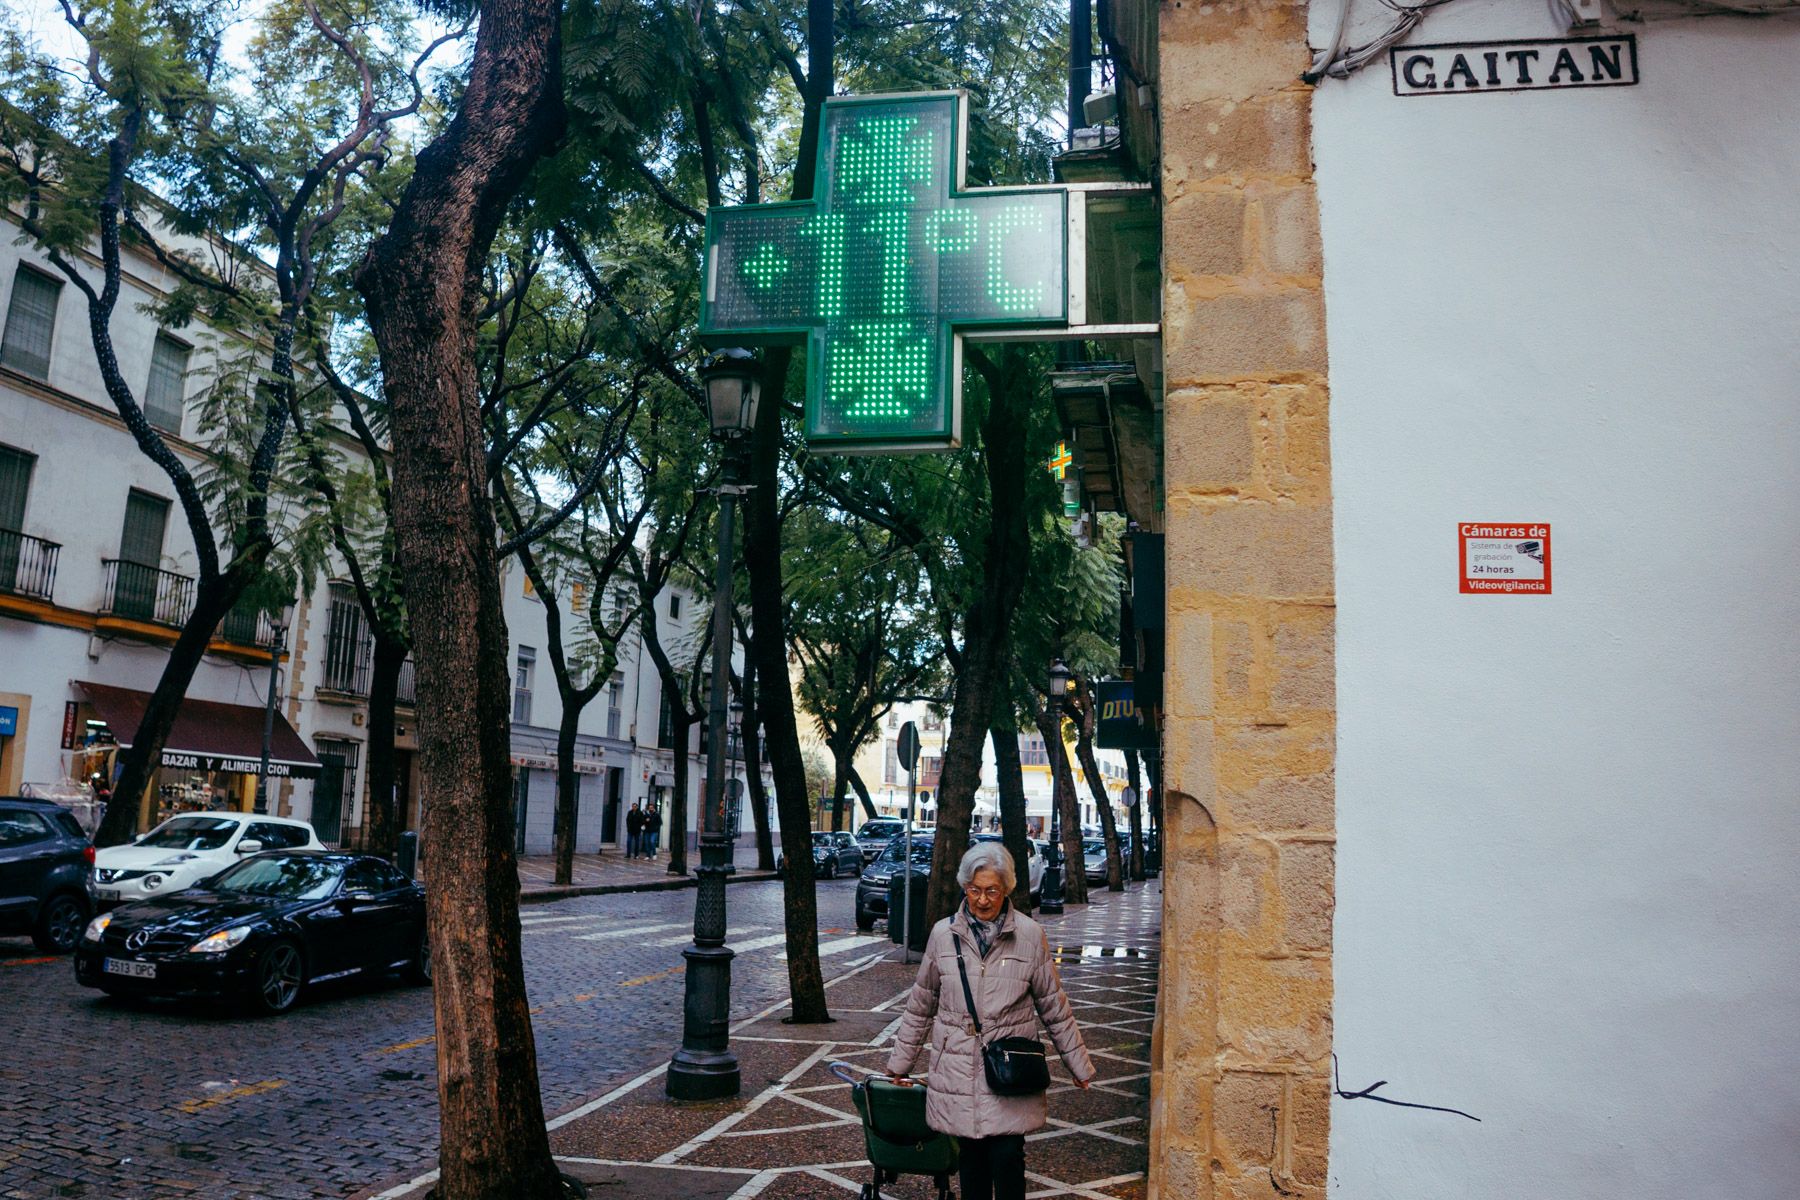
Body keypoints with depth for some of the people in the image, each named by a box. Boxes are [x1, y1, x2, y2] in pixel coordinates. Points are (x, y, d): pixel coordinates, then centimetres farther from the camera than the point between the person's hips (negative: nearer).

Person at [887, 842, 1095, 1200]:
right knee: (971, 1156, 7)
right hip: (958, 1069, 2)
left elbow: (1054, 1006, 7)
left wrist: (1079, 1064, 10)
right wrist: (900, 1063, 15)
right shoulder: (943, 934, 1)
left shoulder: (1030, 935, -2)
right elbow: (920, 1005, 12)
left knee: (1007, 1155, -7)